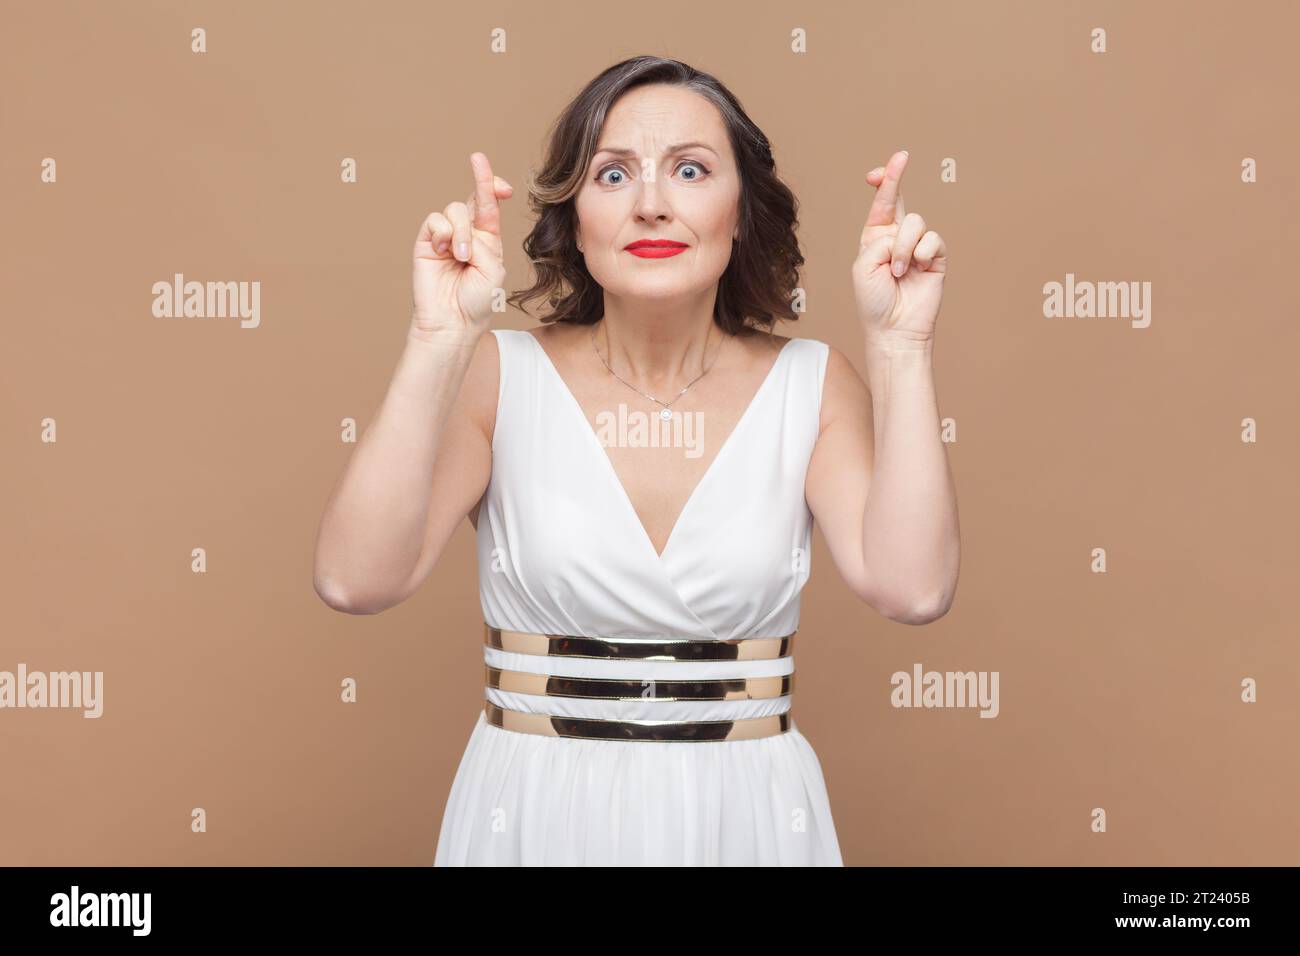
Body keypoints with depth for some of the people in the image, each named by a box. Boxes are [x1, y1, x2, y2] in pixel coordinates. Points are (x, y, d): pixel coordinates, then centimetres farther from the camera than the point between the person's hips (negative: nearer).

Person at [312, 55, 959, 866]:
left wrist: (900, 344, -19)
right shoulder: (501, 378, -7)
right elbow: (356, 579, -20)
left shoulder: (812, 385, -4)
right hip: (531, 818, -1)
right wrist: (441, 339, -25)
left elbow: (913, 586, -18)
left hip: (753, 821, 1)